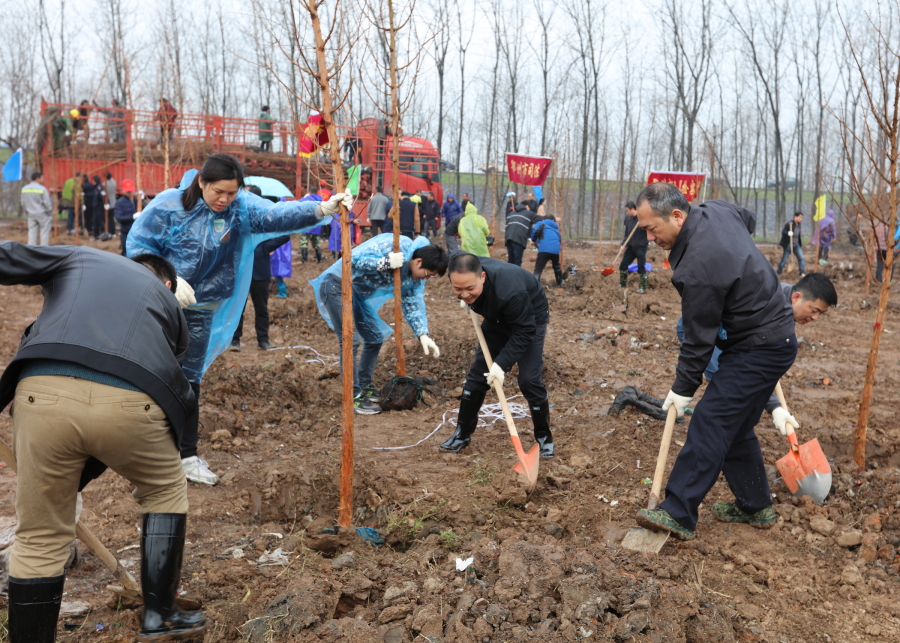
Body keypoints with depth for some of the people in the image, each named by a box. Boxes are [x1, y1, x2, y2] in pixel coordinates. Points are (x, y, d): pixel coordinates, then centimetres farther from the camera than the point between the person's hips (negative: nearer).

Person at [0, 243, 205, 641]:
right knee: (164, 490, 29)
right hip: (128, 403, 0)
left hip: (44, 395, 0)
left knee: (40, 540, 18)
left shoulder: (79, 257, 31)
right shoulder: (169, 303, 32)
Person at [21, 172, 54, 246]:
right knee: (44, 233, 2)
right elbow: (47, 203, -12)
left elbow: (23, 203, 8)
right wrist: (50, 213, 0)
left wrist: (27, 212, 19)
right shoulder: (42, 189, -14)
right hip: (43, 215, -5)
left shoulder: (24, 189, 3)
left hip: (31, 214, 5)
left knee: (32, 233, 9)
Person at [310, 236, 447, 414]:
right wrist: (386, 263, -34)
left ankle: (364, 386, 27)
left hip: (359, 292, 9)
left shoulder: (415, 275, -2)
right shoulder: (393, 245, -27)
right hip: (337, 285, -9)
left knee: (375, 337, 12)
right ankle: (354, 396, -2)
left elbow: (413, 304, -1)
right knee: (350, 340, -11)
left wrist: (423, 334, -14)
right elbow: (354, 259, -31)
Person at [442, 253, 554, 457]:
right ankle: (462, 433, 17)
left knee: (529, 380, -12)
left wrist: (502, 363, -39)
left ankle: (544, 438, 9)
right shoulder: (462, 271, -26)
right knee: (477, 373, 4)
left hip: (531, 319, -6)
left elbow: (524, 331, -34)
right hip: (498, 317, 6)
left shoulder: (509, 291, -45)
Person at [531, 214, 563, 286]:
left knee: (538, 270, -12)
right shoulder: (556, 228, 32)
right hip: (555, 250, 5)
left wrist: (534, 240, 17)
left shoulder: (541, 223, 16)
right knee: (556, 266, 33)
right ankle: (559, 283, 49)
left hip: (544, 249, -5)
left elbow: (535, 231, -3)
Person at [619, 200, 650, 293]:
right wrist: (623, 245, 2)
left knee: (641, 268, -1)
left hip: (641, 247, -6)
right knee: (623, 265, 8)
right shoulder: (628, 218, 3)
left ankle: (643, 288, 8)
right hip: (630, 246, 6)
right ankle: (622, 284, 23)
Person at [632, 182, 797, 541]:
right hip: (775, 337, 10)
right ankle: (755, 507, 27)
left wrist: (683, 388, -9)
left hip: (759, 350, -10)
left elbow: (699, 338, -20)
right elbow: (749, 220, 24)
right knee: (735, 427, 16)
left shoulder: (698, 267, -29)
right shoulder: (715, 210, -2)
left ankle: (677, 515, -10)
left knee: (710, 426, -12)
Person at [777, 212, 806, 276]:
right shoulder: (789, 224, -15)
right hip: (788, 245, -6)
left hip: (796, 245, 6)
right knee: (784, 260, 1)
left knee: (801, 257, -7)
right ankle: (778, 273, 14)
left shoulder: (798, 224, 7)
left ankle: (802, 273, -5)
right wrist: (788, 233, -48)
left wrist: (801, 244, 23)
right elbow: (783, 231, -27)